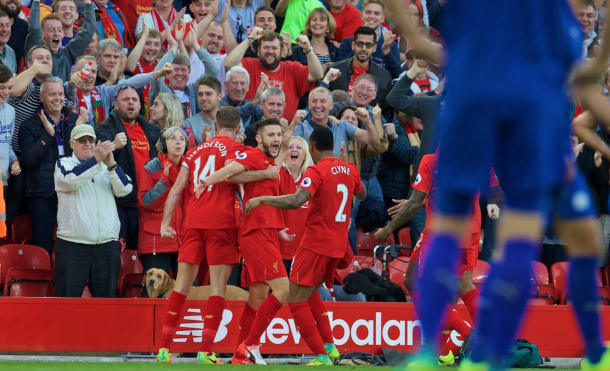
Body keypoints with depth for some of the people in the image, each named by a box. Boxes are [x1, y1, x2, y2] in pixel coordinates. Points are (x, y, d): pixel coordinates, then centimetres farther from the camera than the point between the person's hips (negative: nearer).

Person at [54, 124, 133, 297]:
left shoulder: (107, 167, 16)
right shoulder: (64, 164, 7)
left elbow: (124, 189, -2)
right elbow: (70, 180, -17)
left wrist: (111, 165, -19)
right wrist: (96, 159, -28)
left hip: (107, 244, 3)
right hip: (72, 244, -3)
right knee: (68, 300, -6)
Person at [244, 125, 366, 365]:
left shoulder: (316, 172, -16)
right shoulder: (349, 170, 6)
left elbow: (296, 201, -30)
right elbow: (362, 195, 28)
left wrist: (261, 199, -21)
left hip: (316, 244, -8)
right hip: (338, 245, 8)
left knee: (297, 300, -1)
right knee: (310, 293, 24)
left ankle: (322, 357, -9)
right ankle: (330, 346, 15)